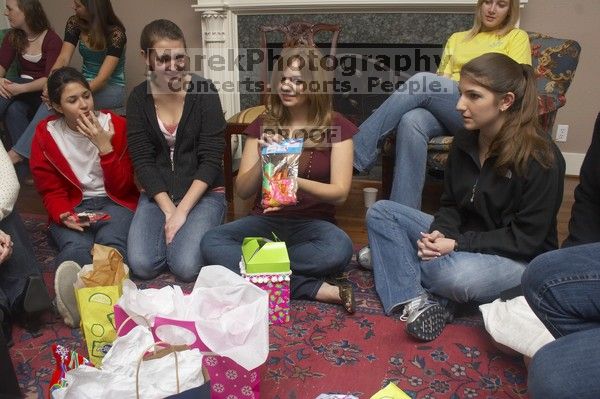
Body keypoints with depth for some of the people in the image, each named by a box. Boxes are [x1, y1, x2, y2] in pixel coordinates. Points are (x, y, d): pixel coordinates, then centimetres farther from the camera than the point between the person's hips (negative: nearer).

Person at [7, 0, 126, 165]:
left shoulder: (115, 33, -20)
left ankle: (20, 152, -21)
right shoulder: (75, 23, -3)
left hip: (112, 89, -5)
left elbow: (102, 78, -25)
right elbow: (63, 59, -9)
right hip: (85, 83, 5)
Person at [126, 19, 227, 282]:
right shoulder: (139, 98, -1)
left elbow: (211, 159, -13)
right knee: (142, 266, -17)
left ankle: (195, 229, 10)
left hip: (203, 193, -2)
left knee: (186, 267, -21)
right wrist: (168, 209, -14)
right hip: (158, 194, 3)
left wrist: (182, 210, -18)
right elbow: (142, 161, -3)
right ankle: (174, 230, 13)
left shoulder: (204, 92, -9)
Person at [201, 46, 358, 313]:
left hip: (313, 222, -2)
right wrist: (262, 161, -18)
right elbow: (242, 190, 2)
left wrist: (296, 183, -28)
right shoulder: (263, 125, 5)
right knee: (211, 242, -26)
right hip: (266, 221, 3)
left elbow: (340, 192, -9)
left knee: (339, 249, -36)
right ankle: (319, 290, -29)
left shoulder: (337, 127, -1)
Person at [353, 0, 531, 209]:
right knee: (411, 122, -34)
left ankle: (358, 154, -32)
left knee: (422, 80, -30)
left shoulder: (517, 37, 21)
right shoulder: (457, 38, 32)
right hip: (444, 111, 3)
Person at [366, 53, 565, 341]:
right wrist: (440, 234, -16)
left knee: (456, 274, -41)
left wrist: (458, 244, -25)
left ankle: (394, 261, -7)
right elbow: (451, 205, 7)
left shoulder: (541, 158, -18)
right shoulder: (465, 141, 0)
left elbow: (526, 239, -18)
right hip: (461, 242, 7)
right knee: (381, 212, -4)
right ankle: (415, 299, -21)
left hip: (519, 260, -7)